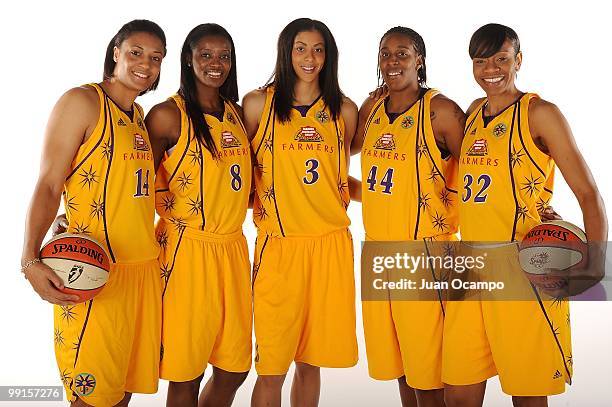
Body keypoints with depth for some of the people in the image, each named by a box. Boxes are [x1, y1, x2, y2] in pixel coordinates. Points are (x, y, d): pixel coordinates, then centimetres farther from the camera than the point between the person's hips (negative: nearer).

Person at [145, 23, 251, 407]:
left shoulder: (236, 113, 11)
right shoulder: (168, 114, -7)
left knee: (234, 369, 13)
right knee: (185, 376, 4)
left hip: (232, 247, 6)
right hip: (187, 249, -6)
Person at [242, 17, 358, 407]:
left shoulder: (345, 109, 10)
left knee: (311, 361, 11)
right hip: (280, 243, -2)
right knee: (272, 366, 1)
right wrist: (263, 206, -3)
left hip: (330, 243, 3)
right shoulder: (259, 103, 3)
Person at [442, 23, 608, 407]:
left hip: (524, 269, -5)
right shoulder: (474, 113, 15)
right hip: (471, 267, 6)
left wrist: (596, 264, -22)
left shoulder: (540, 113, -3)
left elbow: (588, 193, -8)